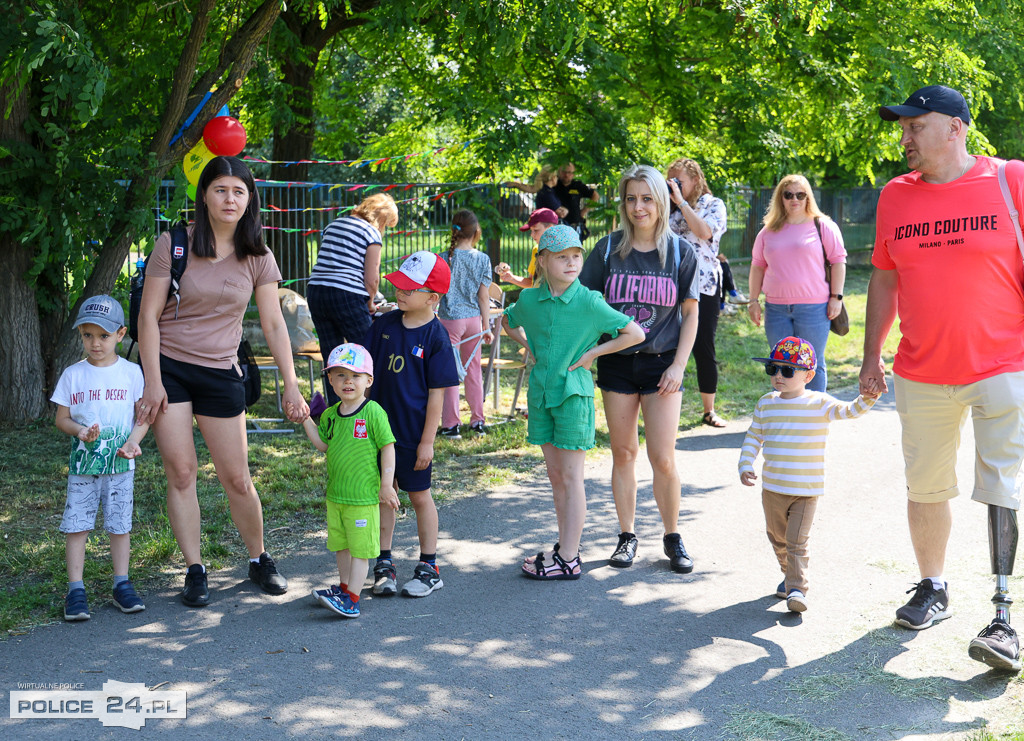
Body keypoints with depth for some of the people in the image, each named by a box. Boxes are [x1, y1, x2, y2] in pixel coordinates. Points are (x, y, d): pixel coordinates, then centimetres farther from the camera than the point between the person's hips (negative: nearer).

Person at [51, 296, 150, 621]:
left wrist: (133, 441, -14)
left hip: (120, 464, 0)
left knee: (120, 523, 4)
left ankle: (122, 584, 15)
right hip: (82, 463, 0)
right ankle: (75, 589, 4)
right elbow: (61, 418, 5)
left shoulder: (131, 372, 1)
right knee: (76, 524, -2)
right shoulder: (72, 375, 3)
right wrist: (80, 430, -16)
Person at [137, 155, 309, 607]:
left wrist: (291, 387, -4)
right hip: (168, 367, -2)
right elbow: (148, 316, -6)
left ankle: (259, 560, 23)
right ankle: (195, 572, 6)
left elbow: (274, 325, 2)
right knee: (181, 472, -5)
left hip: (220, 373, 2)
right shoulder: (173, 244, -6)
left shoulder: (257, 258, 2)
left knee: (237, 479, 3)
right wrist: (153, 381, -12)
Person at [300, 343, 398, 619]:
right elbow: (323, 445, 12)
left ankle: (351, 600, -1)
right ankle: (344, 586, 33)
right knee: (341, 544, 19)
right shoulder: (330, 415, 6)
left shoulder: (373, 412, -13)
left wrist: (386, 485, -12)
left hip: (363, 496, -7)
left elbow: (388, 447, -11)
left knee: (360, 548, -1)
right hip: (335, 494, 7)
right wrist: (306, 420, 3)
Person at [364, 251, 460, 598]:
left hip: (413, 433, -4)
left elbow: (436, 393, -11)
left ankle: (429, 567, 19)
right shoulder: (384, 324, 1)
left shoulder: (436, 337, -12)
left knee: (419, 495, 7)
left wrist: (427, 440, -12)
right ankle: (384, 563, 22)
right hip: (380, 426, 4)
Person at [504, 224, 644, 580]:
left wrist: (593, 353, -10)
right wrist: (529, 345, 8)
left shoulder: (589, 302, -12)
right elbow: (509, 322, 25)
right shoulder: (529, 299, 2)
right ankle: (566, 548, 23)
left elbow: (635, 333, -10)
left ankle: (568, 560, 4)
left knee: (571, 477, 0)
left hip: (573, 393, -5)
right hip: (540, 391, 5)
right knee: (555, 475, 12)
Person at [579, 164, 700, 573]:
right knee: (623, 453, 7)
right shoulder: (608, 250, 0)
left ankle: (673, 537, 15)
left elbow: (691, 313, 3)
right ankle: (627, 536, 21)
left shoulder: (679, 251, -1)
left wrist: (678, 366, -5)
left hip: (661, 363, -1)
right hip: (616, 363, 1)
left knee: (662, 458, -3)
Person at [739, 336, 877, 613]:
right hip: (772, 488, 5)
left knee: (797, 541, -9)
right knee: (778, 538, 18)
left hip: (806, 490, -4)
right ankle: (790, 576, 38)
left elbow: (847, 411, -20)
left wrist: (866, 399, -39)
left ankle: (797, 588, -5)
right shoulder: (766, 404, 3)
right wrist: (745, 465, -1)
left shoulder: (819, 404, -7)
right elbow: (753, 437, 10)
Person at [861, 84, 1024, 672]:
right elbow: (885, 280, 14)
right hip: (922, 376, 4)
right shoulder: (896, 195, 7)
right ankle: (933, 589, 27)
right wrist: (872, 356, 12)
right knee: (925, 487, 10)